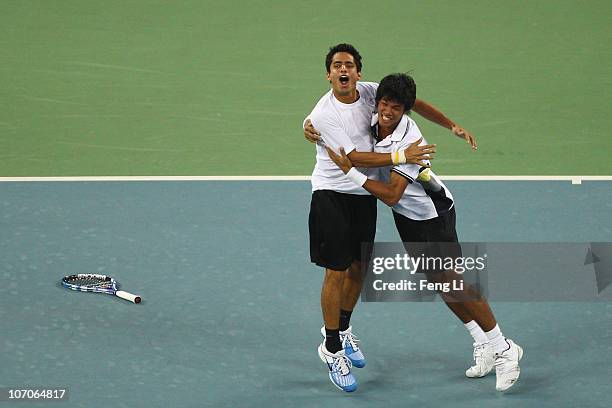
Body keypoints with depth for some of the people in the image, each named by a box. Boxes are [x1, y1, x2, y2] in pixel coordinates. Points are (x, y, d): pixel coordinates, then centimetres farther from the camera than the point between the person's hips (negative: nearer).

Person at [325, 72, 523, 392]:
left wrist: (350, 171, -35)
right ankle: (482, 344, 23)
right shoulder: (372, 119, -12)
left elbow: (391, 195, -34)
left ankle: (503, 349, 3)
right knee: (436, 281, 11)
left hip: (432, 215, -8)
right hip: (406, 216, 8)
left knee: (450, 281, -9)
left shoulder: (410, 143, -33)